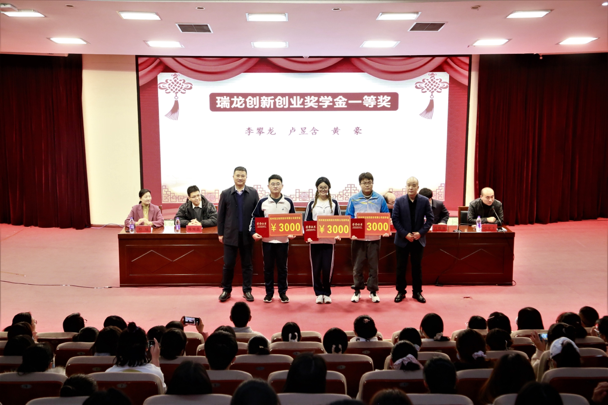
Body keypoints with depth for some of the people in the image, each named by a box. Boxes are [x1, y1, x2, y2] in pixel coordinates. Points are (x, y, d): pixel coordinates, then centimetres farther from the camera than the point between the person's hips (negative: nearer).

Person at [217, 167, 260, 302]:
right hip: (230, 235, 0)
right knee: (228, 264, 3)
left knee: (247, 264, 8)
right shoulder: (225, 193, 1)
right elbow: (220, 215, 3)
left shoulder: (253, 193, 2)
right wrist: (220, 233, 2)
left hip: (247, 235, 1)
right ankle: (226, 290, 18)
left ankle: (247, 290, 19)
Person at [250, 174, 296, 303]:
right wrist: (253, 232, -10)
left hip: (283, 240, 0)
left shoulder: (288, 202, 3)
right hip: (267, 240, 0)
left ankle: (283, 292, 18)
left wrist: (293, 233, -8)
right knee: (268, 267, 7)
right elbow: (255, 218, 5)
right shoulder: (262, 202, 2)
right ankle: (269, 292, 18)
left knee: (282, 267, 7)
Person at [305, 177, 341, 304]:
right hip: (314, 240, 0)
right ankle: (319, 293, 16)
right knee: (316, 268, 3)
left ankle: (327, 293, 14)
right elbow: (306, 222, 8)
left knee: (327, 268, -2)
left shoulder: (334, 204, 8)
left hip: (329, 240, 0)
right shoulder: (311, 204, 7)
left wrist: (338, 234, -6)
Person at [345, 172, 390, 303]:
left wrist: (386, 230, -10)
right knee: (357, 265, 6)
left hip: (374, 237, 1)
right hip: (358, 237, 0)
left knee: (373, 265, 8)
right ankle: (357, 290, 19)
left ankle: (373, 291, 19)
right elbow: (349, 218, 0)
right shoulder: (353, 199, 0)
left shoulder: (380, 199, 2)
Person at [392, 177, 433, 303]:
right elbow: (395, 219, -6)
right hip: (402, 239, 0)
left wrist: (421, 232, -14)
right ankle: (401, 291, 18)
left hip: (418, 239, 1)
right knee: (401, 267, 6)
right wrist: (405, 234, -14)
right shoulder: (399, 201, -5)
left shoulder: (424, 201, -3)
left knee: (417, 267, 9)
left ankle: (417, 292, 20)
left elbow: (430, 218, -1)